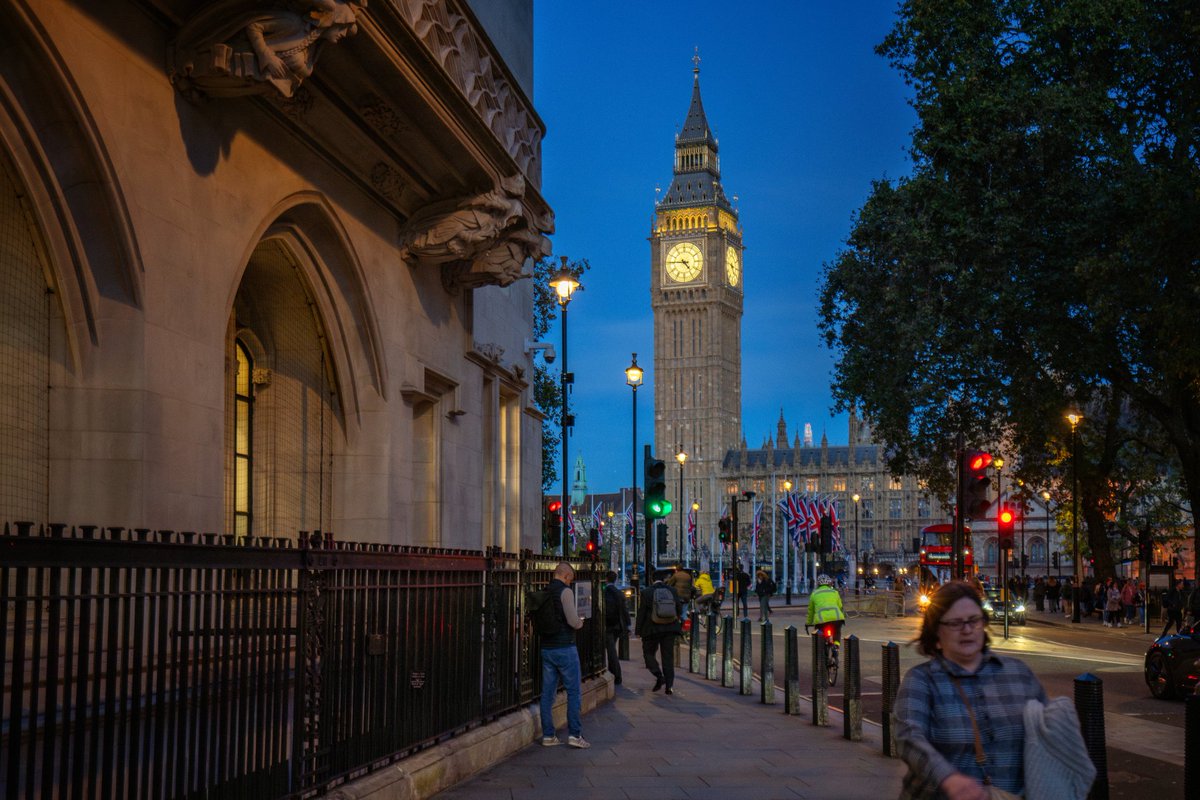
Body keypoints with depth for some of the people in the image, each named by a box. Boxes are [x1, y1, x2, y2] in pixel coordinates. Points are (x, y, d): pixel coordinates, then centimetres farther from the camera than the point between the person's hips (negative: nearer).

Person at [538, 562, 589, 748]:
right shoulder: (565, 591, -11)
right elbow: (573, 621, -17)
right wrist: (580, 623, 5)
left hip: (546, 648, 7)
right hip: (565, 648, -7)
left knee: (547, 693, 8)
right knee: (573, 692, 1)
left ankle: (548, 736, 10)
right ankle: (574, 734, -1)